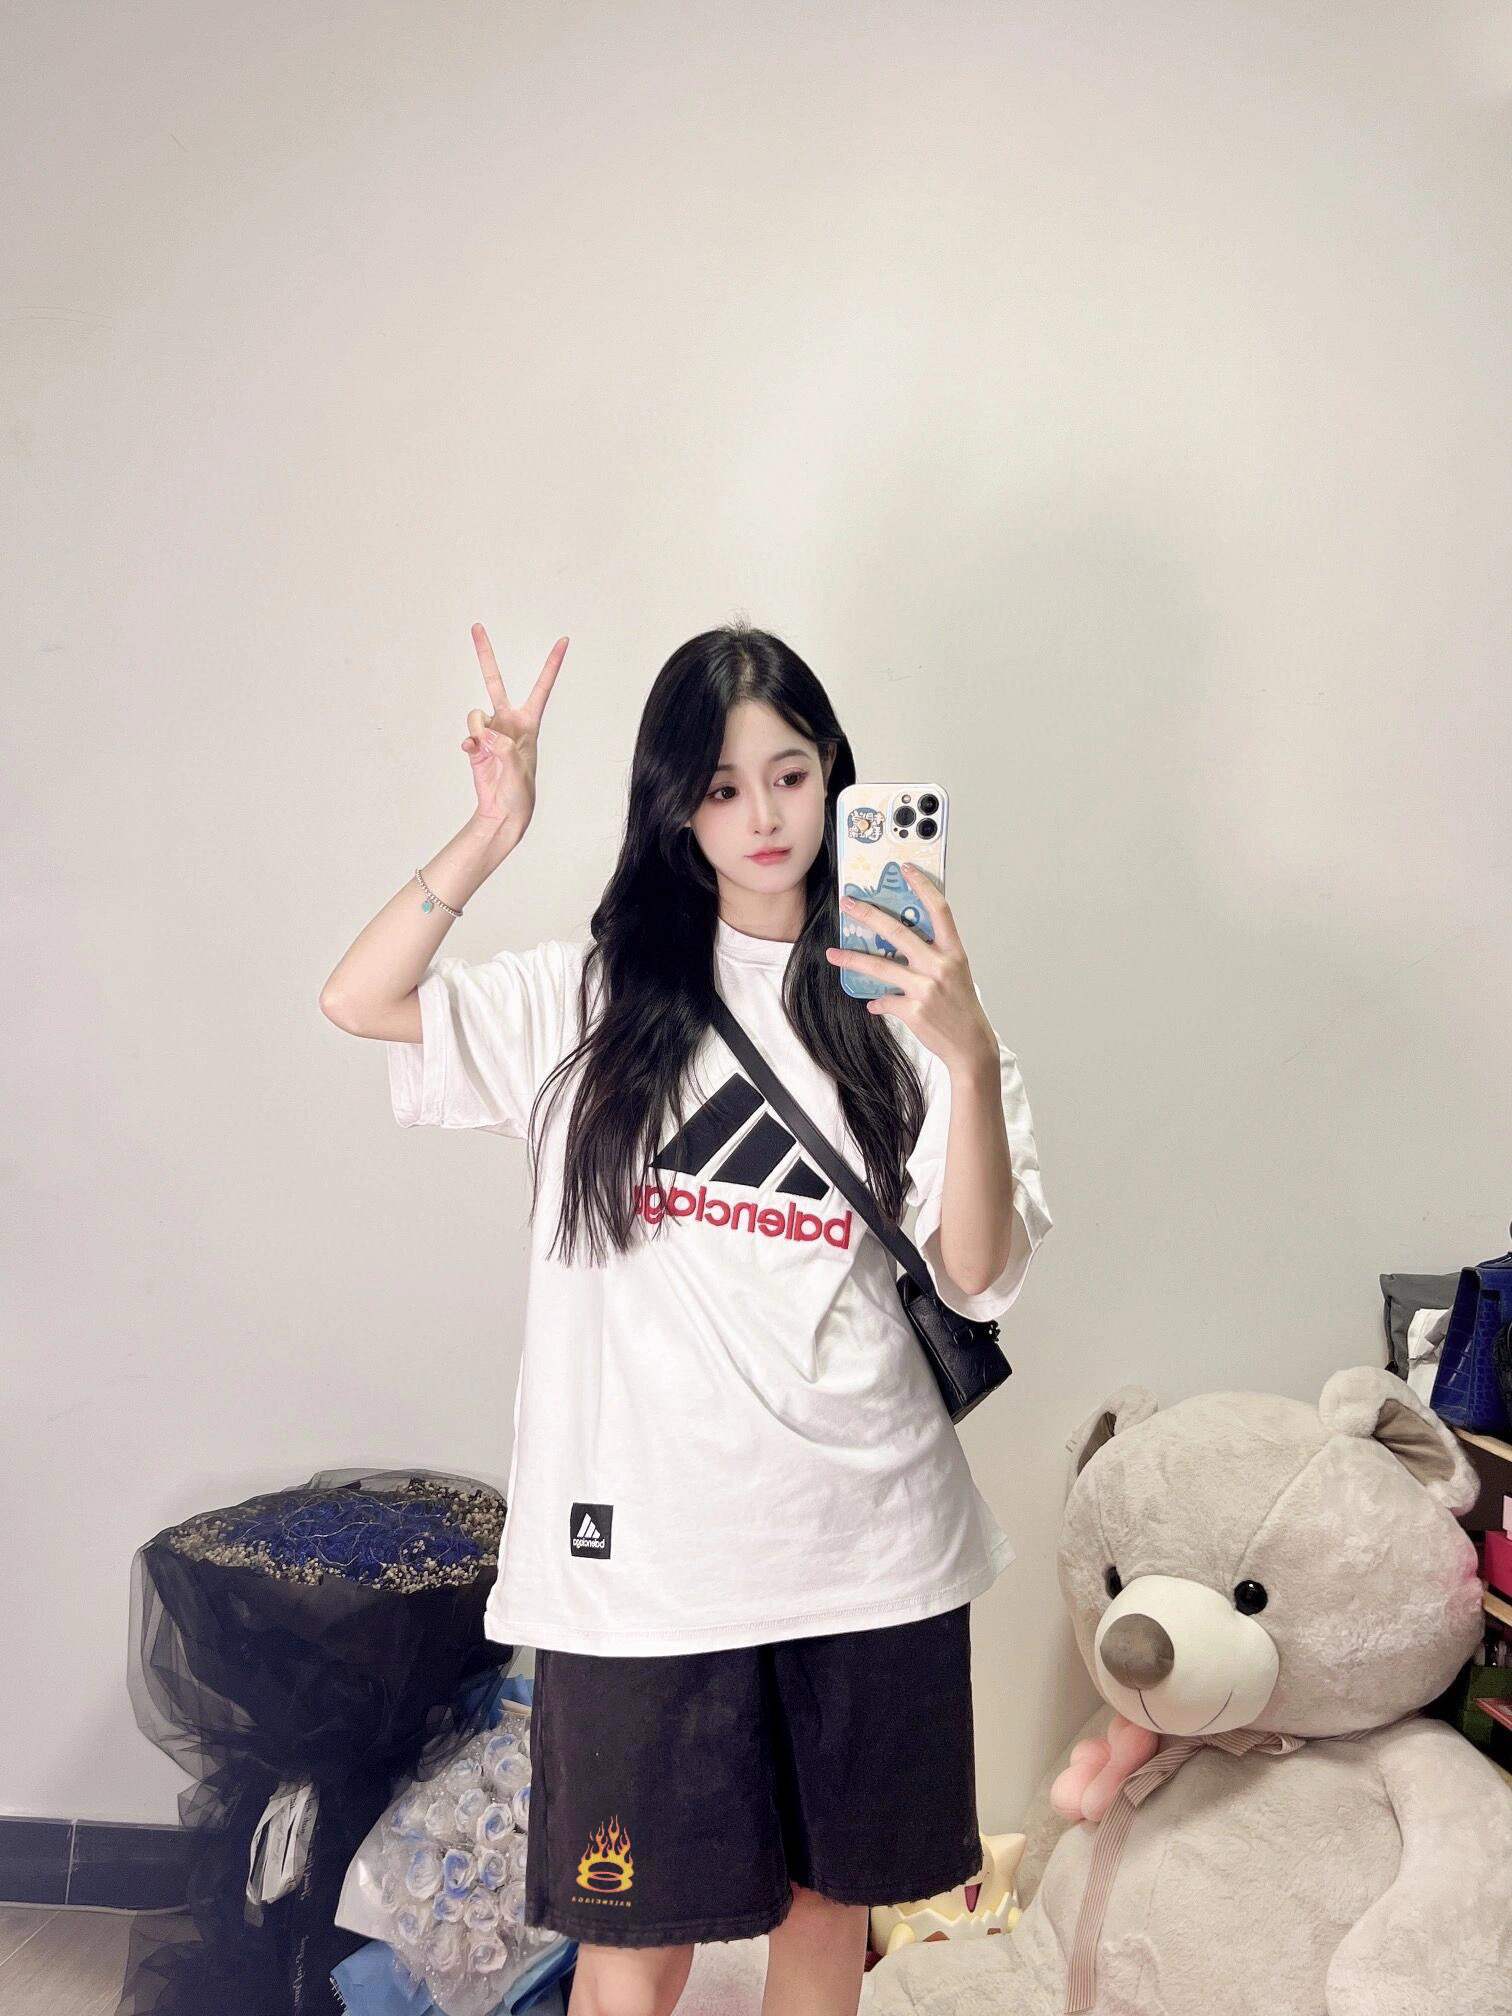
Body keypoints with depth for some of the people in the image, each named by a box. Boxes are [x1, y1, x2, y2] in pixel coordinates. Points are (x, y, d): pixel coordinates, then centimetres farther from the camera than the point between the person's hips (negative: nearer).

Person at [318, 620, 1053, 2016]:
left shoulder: (899, 1008, 1)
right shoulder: (600, 997, 1)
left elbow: (978, 1276, -8)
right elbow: (359, 1002, -7)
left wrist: (969, 1058, -22)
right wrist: (494, 834, -19)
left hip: (867, 1547, 2)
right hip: (648, 1545, -1)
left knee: (831, 1896, 20)